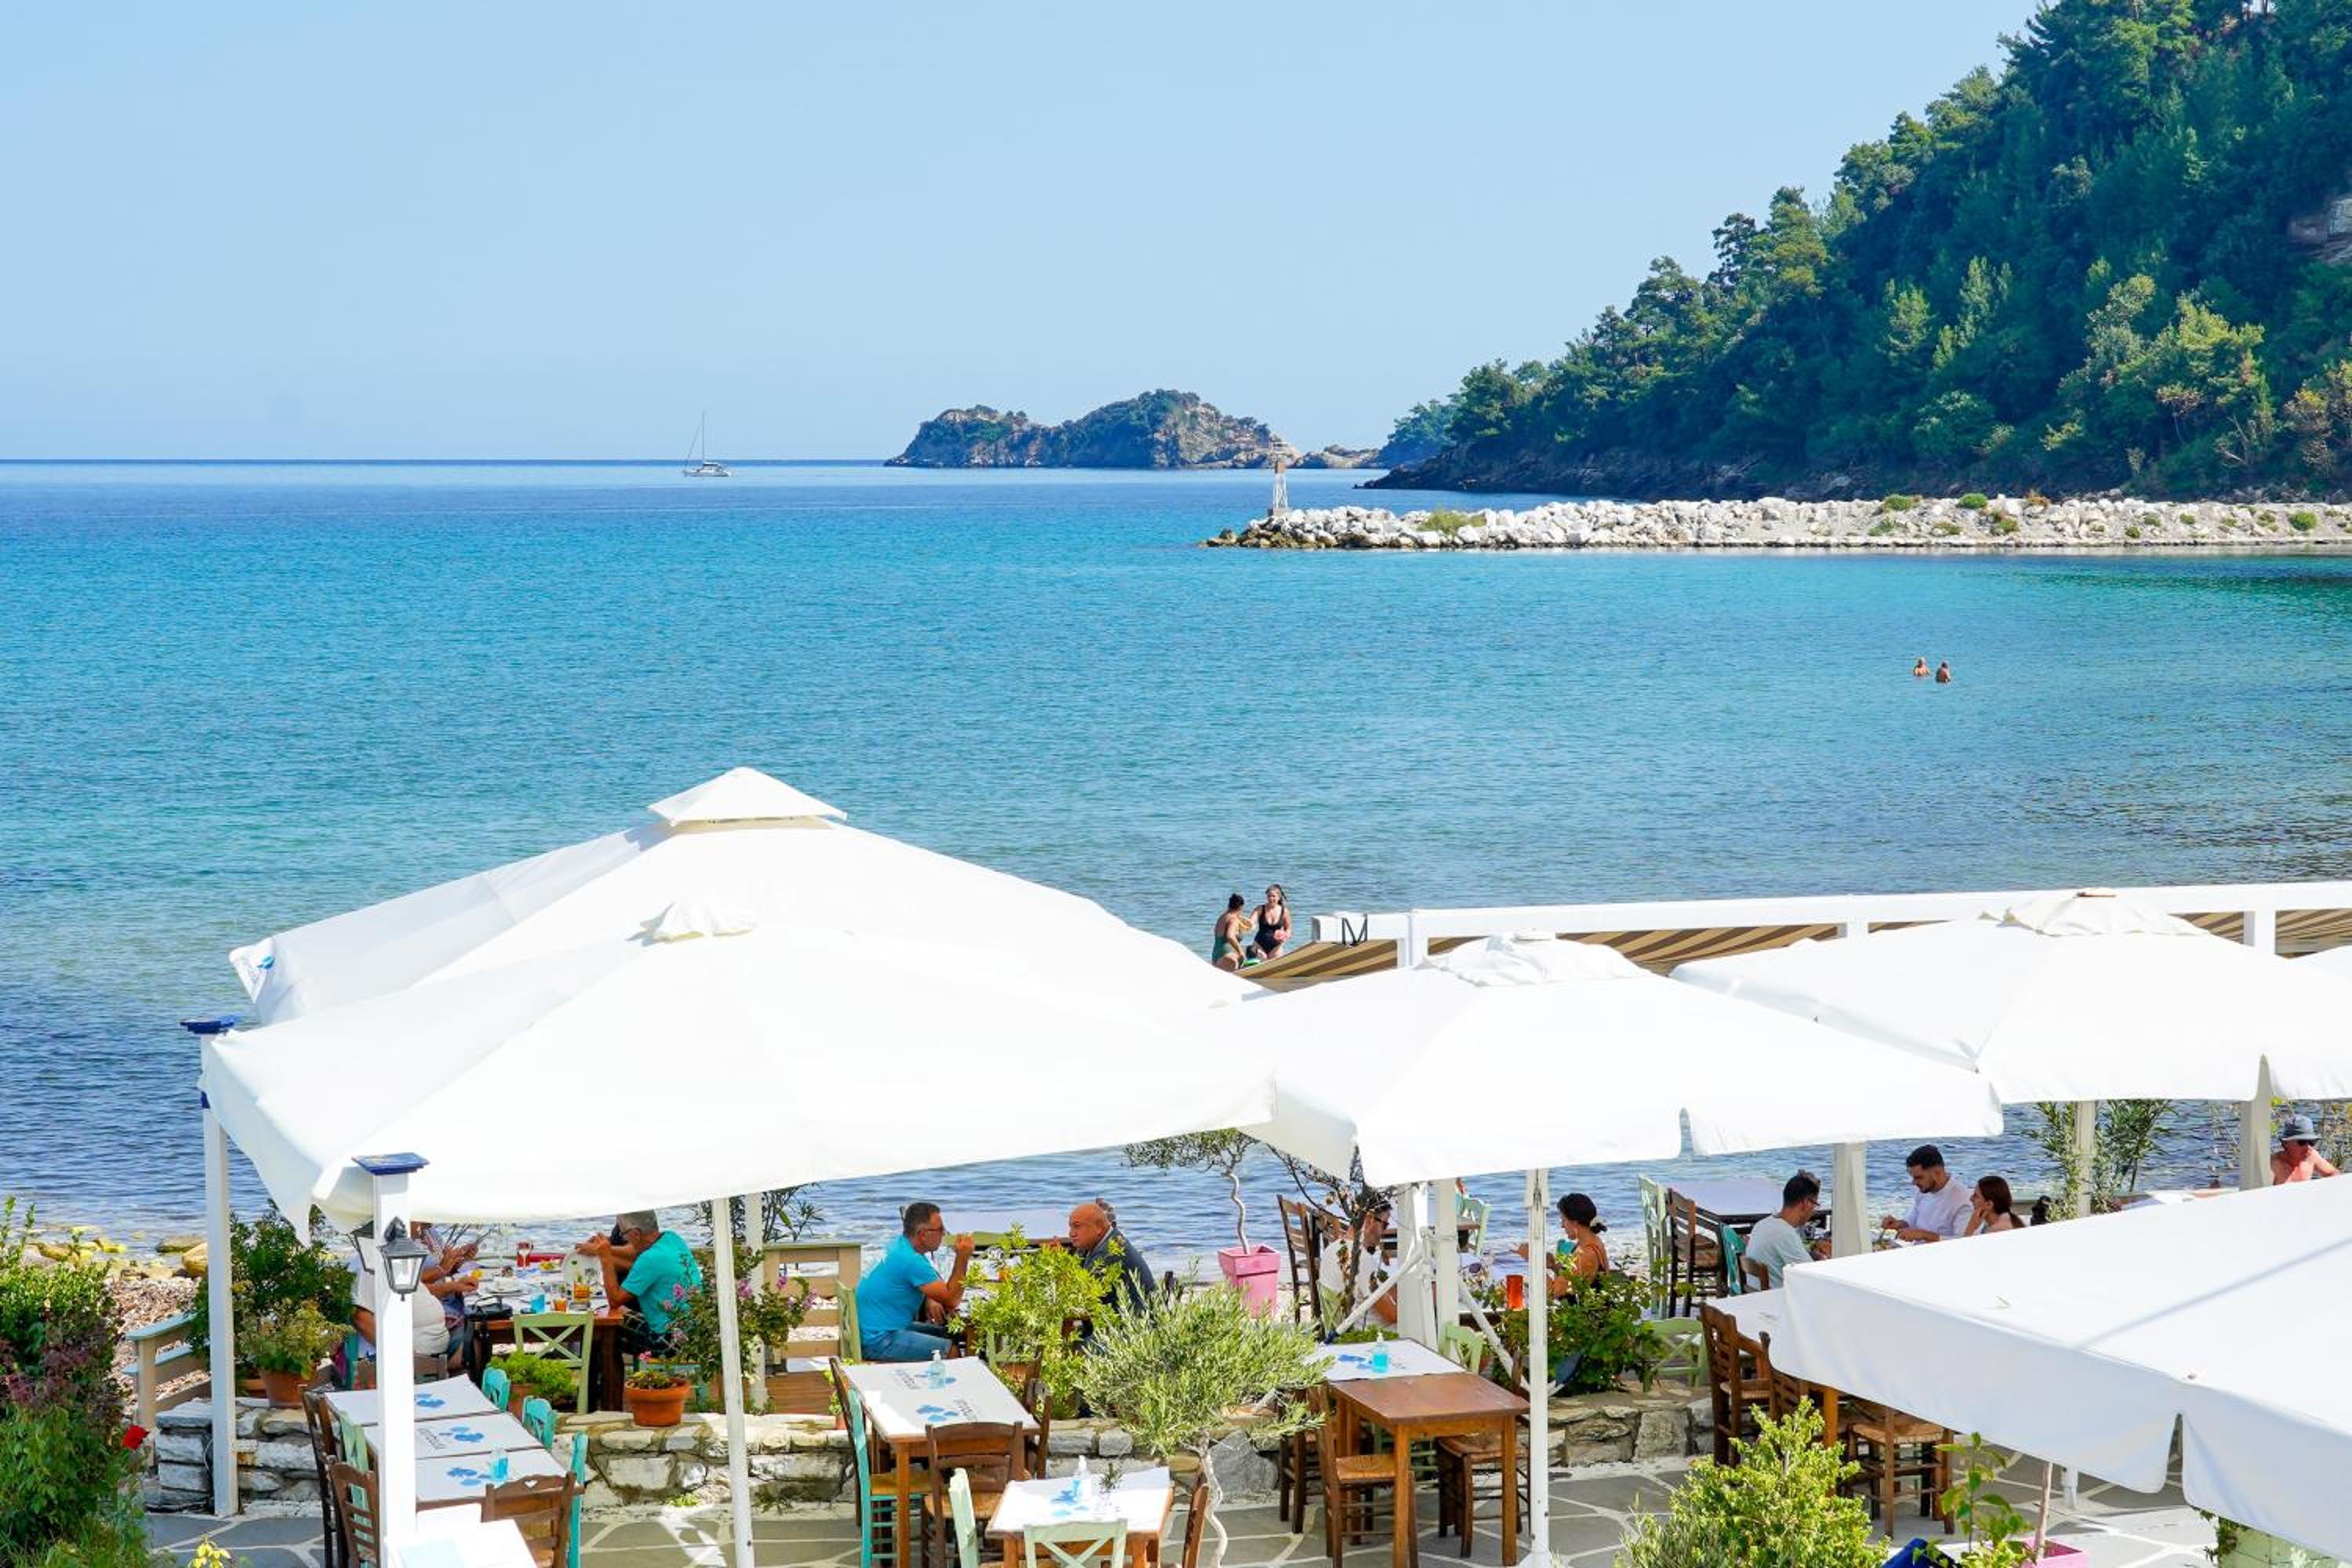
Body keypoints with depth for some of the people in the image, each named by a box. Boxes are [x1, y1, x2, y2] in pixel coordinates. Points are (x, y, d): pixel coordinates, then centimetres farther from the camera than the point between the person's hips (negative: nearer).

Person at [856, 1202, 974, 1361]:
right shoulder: (911, 1260, -22)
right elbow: (952, 1300, -17)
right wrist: (963, 1258, -15)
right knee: (951, 1350, -17)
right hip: (880, 1341, -10)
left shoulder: (899, 1245, 8)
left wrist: (929, 1301, 5)